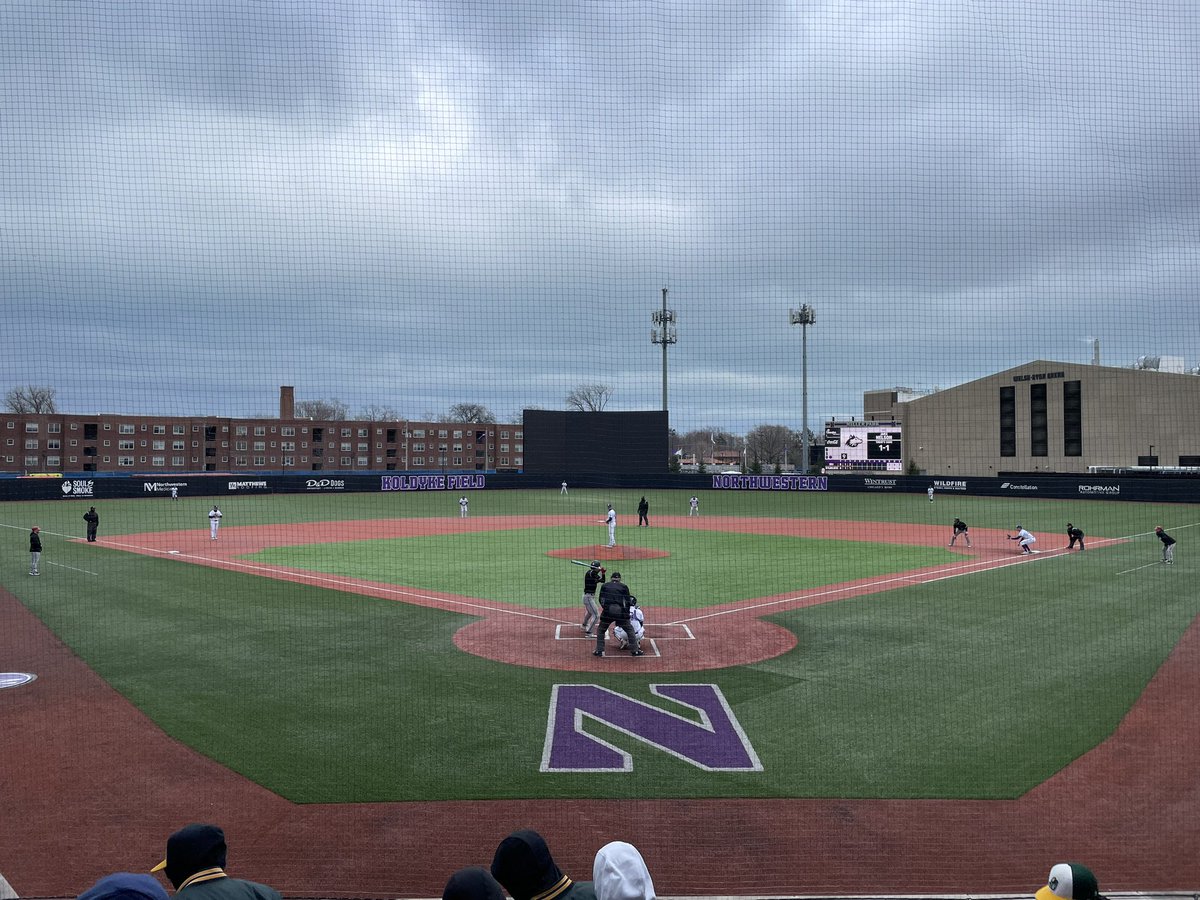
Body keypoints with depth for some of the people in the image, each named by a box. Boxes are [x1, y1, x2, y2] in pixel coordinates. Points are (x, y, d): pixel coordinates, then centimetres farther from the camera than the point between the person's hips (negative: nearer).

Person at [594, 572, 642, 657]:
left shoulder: (605, 586, 12)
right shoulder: (624, 586, 8)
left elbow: (601, 600, 12)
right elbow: (628, 602, 7)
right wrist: (627, 614, 16)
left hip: (607, 612, 1)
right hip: (620, 612, -1)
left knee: (600, 630, 20)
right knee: (630, 630, 14)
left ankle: (599, 650, 13)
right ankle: (634, 650, 11)